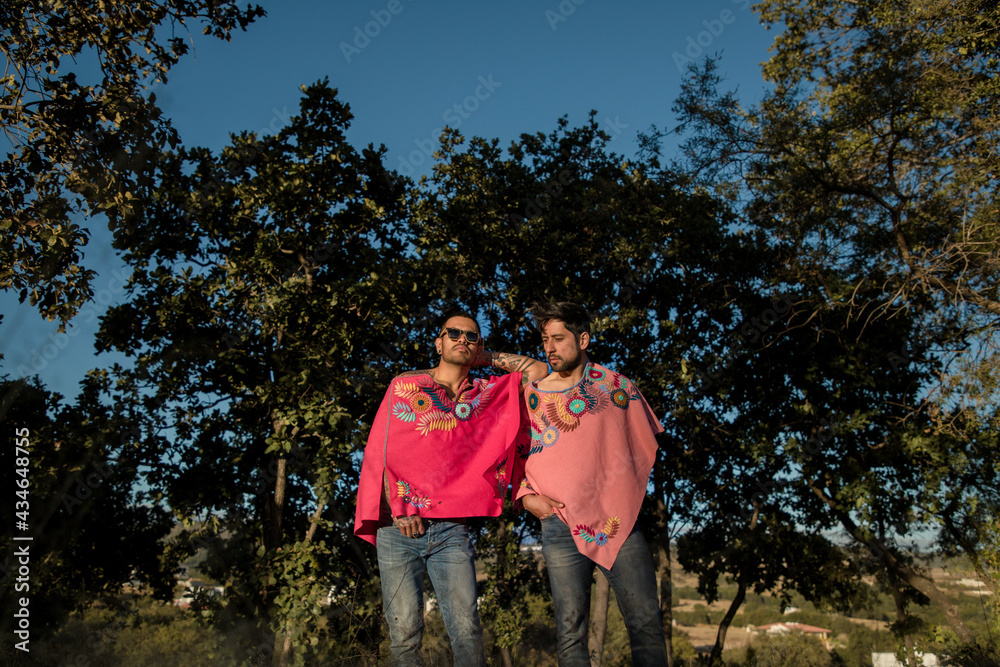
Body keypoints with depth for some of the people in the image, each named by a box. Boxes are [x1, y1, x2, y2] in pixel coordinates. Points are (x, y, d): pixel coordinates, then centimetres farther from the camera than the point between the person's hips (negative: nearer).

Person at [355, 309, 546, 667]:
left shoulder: (488, 393, 12)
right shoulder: (405, 385, 8)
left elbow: (538, 371, 12)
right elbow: (381, 450, 4)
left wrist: (487, 357, 14)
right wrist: (397, 509, -6)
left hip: (452, 529, 1)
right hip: (399, 527, -1)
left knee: (467, 631, -7)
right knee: (404, 633, -3)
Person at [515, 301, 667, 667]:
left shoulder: (616, 384, 8)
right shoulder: (531, 395, 8)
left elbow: (645, 445, 17)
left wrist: (629, 495, 11)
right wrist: (526, 495, -3)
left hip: (620, 520, 0)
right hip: (561, 523, 0)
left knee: (646, 623, -2)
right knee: (570, 632, 1)